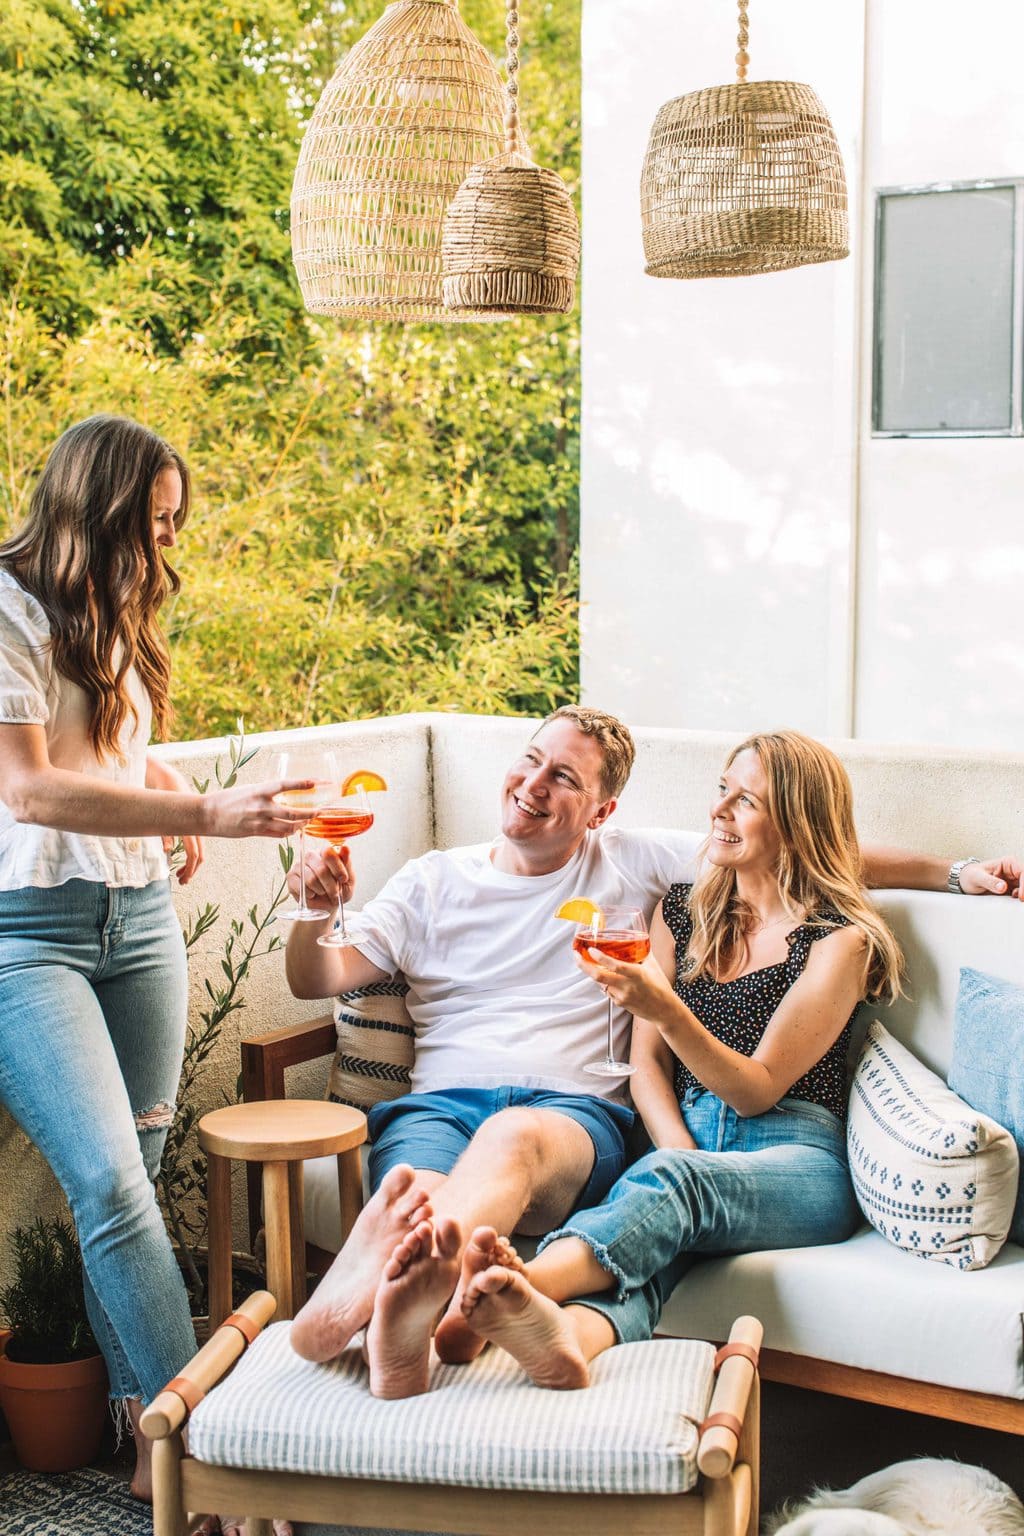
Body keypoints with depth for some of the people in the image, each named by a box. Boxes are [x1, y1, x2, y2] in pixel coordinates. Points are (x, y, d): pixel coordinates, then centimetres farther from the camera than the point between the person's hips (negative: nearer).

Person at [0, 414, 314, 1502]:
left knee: (129, 1178, 6)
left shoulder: (116, 617, 16)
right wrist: (207, 812, -24)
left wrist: (178, 801, 10)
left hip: (140, 915, 7)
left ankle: (153, 1445, 11)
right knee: (110, 1181, -14)